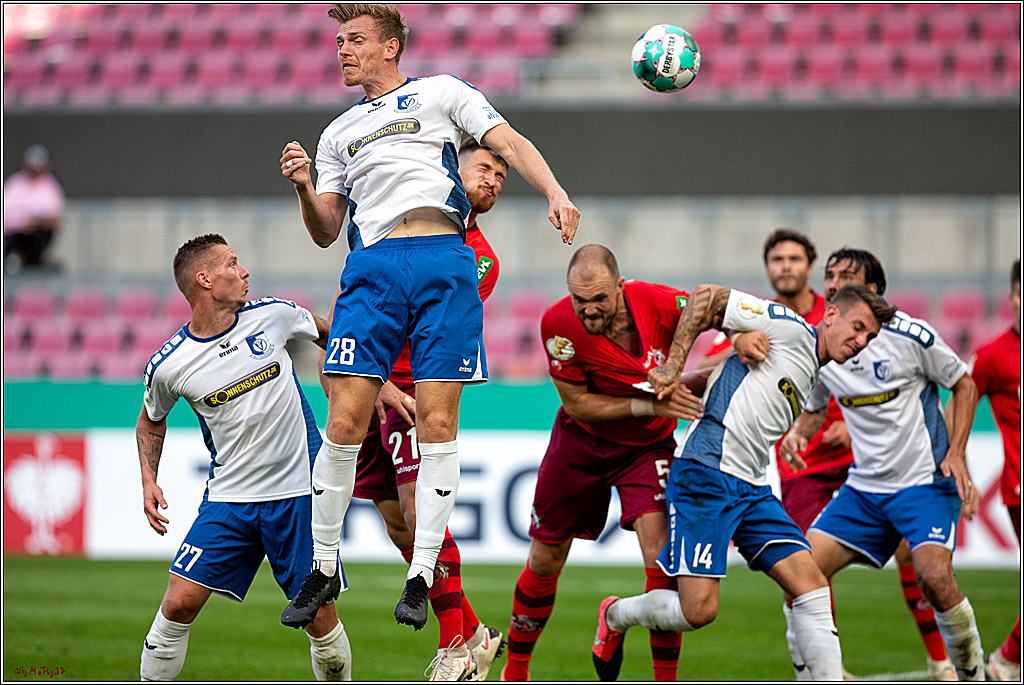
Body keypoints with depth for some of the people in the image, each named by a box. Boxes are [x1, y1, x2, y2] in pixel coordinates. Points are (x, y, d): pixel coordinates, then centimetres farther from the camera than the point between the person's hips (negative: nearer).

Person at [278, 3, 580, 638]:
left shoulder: (443, 92, 17)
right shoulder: (338, 134, 27)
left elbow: (510, 142, 8)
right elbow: (326, 231, 23)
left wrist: (555, 193, -9)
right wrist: (305, 188, 2)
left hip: (444, 261, -3)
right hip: (371, 269, 3)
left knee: (437, 423, -8)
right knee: (345, 423, -8)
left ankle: (423, 574, -3)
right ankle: (323, 567, 4)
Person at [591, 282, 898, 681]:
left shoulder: (816, 379, 21)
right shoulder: (790, 328, -6)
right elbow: (707, 297, -7)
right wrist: (673, 365, -11)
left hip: (751, 487, 9)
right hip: (705, 474, -9)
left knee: (812, 587, -5)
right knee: (699, 610, -11)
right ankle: (615, 616, 18)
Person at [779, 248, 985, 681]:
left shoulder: (908, 334, -11)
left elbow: (964, 385, 2)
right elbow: (815, 408, 20)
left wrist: (956, 454, -8)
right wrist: (798, 432, -3)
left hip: (925, 480, -5)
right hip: (863, 487, 5)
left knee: (934, 577, -25)